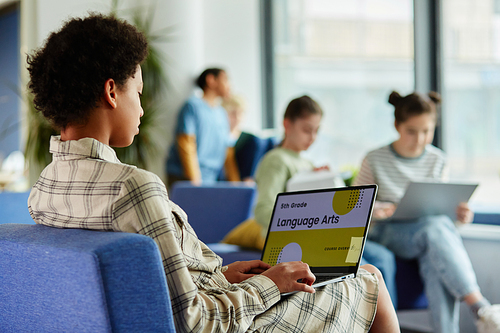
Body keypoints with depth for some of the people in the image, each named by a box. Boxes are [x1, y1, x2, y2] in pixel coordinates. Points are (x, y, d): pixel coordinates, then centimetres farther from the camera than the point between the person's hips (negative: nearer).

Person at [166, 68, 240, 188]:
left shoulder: (222, 114, 18)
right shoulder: (193, 105, -4)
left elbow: (228, 155, 19)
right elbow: (186, 145, -12)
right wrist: (195, 180, -18)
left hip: (211, 181, 6)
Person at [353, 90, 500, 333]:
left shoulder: (437, 160, 11)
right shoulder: (375, 160, 0)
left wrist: (457, 213, -9)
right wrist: (373, 208, -21)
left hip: (432, 228, 3)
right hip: (387, 233, -3)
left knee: (435, 260, -38)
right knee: (435, 227, -38)